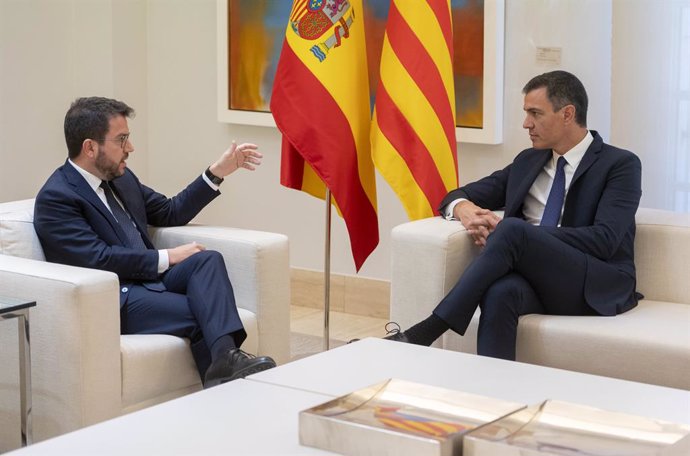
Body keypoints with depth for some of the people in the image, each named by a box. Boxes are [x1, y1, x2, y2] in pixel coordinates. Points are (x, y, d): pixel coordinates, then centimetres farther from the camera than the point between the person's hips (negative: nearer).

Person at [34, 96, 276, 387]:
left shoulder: (121, 178, 15)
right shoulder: (55, 198, -11)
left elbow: (170, 213, 25)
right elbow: (97, 259, -19)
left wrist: (218, 172, 17)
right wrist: (166, 258, -13)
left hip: (150, 278, 7)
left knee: (208, 260, -22)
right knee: (201, 313, -26)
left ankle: (226, 357, -41)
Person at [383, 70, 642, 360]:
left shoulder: (621, 164, 1)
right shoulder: (527, 162, 20)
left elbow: (604, 240, -13)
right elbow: (460, 196, 22)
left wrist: (508, 232, -17)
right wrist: (464, 209, -7)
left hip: (595, 287, -4)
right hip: (536, 278, 5)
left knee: (513, 230, -32)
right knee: (501, 292, -35)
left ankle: (422, 335, -34)